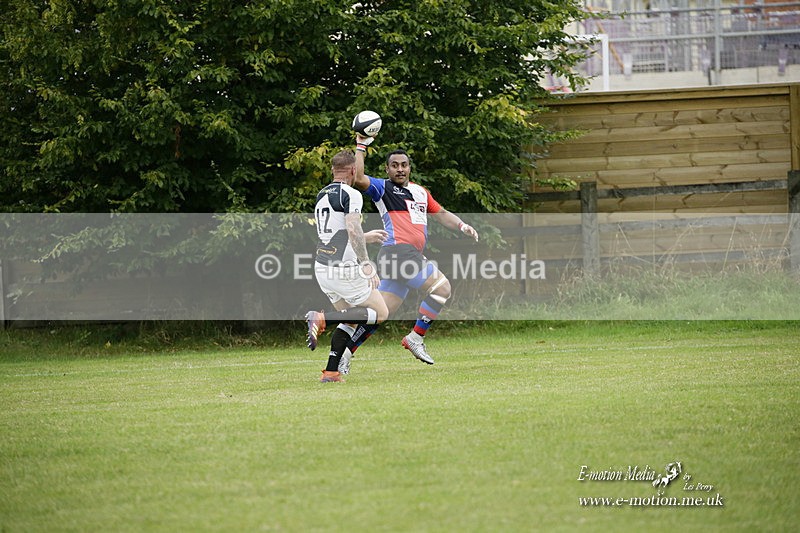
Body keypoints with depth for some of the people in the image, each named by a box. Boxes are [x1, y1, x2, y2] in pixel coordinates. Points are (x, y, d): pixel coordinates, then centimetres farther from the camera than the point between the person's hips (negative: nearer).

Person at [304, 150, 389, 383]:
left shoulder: (321, 196, 16)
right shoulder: (351, 195, -11)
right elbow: (353, 230, -25)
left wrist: (367, 237, 35)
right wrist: (367, 264, -23)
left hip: (322, 268, 8)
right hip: (344, 268, -8)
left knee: (350, 320, 19)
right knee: (380, 313, 2)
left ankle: (331, 371, 7)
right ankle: (322, 318, -14)